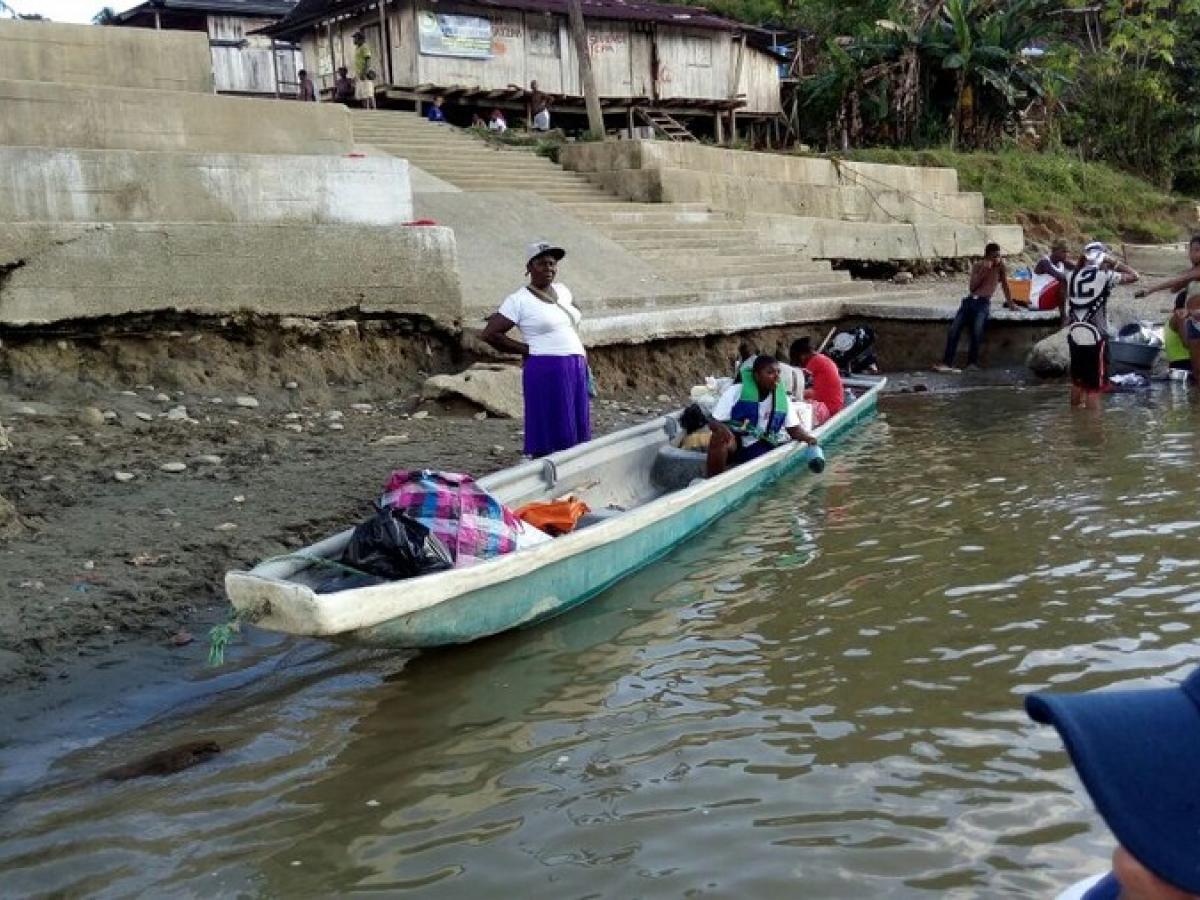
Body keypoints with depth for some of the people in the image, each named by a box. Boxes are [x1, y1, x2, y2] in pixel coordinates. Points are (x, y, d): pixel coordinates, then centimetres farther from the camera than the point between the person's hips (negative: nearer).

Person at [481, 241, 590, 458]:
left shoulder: (561, 290, 13)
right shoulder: (519, 300, -6)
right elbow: (490, 334, -9)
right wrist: (527, 349, -5)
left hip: (576, 369, 7)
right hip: (546, 372, -7)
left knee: (576, 434, 8)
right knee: (548, 440, -5)